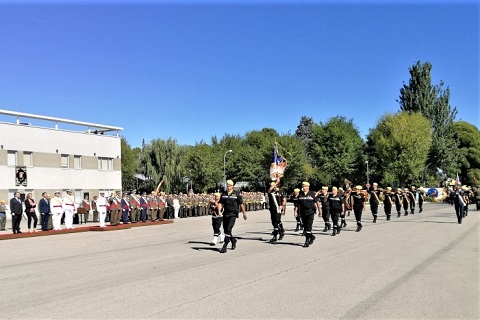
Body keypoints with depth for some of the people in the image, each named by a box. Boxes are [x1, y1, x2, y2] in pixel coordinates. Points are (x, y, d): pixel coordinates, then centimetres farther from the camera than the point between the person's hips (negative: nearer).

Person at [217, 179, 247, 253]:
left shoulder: (236, 194, -4)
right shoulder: (223, 194, 6)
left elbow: (241, 204, 2)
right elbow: (220, 203, 3)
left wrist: (244, 213, 7)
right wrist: (219, 211, -14)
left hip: (233, 214, -5)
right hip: (225, 213, 5)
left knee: (228, 229, -15)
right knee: (225, 230, 11)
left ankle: (225, 246, -13)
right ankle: (233, 241, 37)